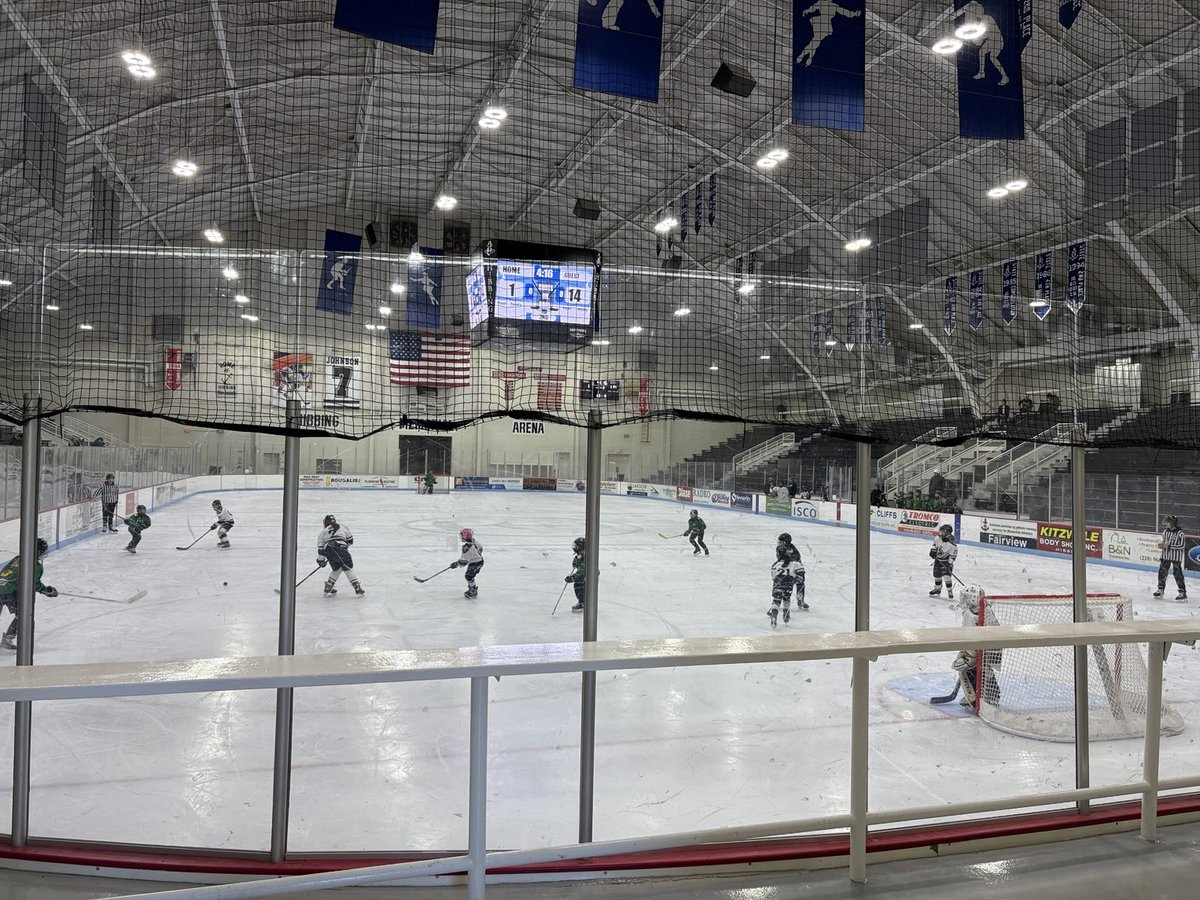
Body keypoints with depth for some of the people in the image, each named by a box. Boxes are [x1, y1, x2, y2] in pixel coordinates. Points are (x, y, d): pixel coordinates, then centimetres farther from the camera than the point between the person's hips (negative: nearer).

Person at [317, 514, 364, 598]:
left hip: (329, 551, 2)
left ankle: (328, 588, 21)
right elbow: (350, 541, 23)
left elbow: (320, 547, 20)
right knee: (348, 569, 3)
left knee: (336, 569, 23)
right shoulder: (342, 528, 24)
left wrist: (321, 560, 26)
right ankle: (358, 589, -4)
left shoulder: (323, 532, 25)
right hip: (341, 549, -2)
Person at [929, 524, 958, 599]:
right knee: (936, 575, 14)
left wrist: (950, 564, -25)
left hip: (946, 562, -6)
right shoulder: (938, 538, -11)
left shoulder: (952, 545, -27)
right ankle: (937, 589, 35)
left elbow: (953, 555, -22)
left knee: (947, 576, -16)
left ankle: (950, 592, 1)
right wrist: (932, 551, 1)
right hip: (938, 560, 6)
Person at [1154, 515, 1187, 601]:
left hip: (1176, 557, -7)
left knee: (1178, 574, -6)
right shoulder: (1165, 531, 7)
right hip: (1166, 555, 7)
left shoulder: (1179, 533, -14)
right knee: (1162, 571, 10)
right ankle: (1161, 589, 23)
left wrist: (1169, 546, -21)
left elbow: (1181, 545, -18)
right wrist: (1161, 544, 0)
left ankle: (1183, 592, 0)